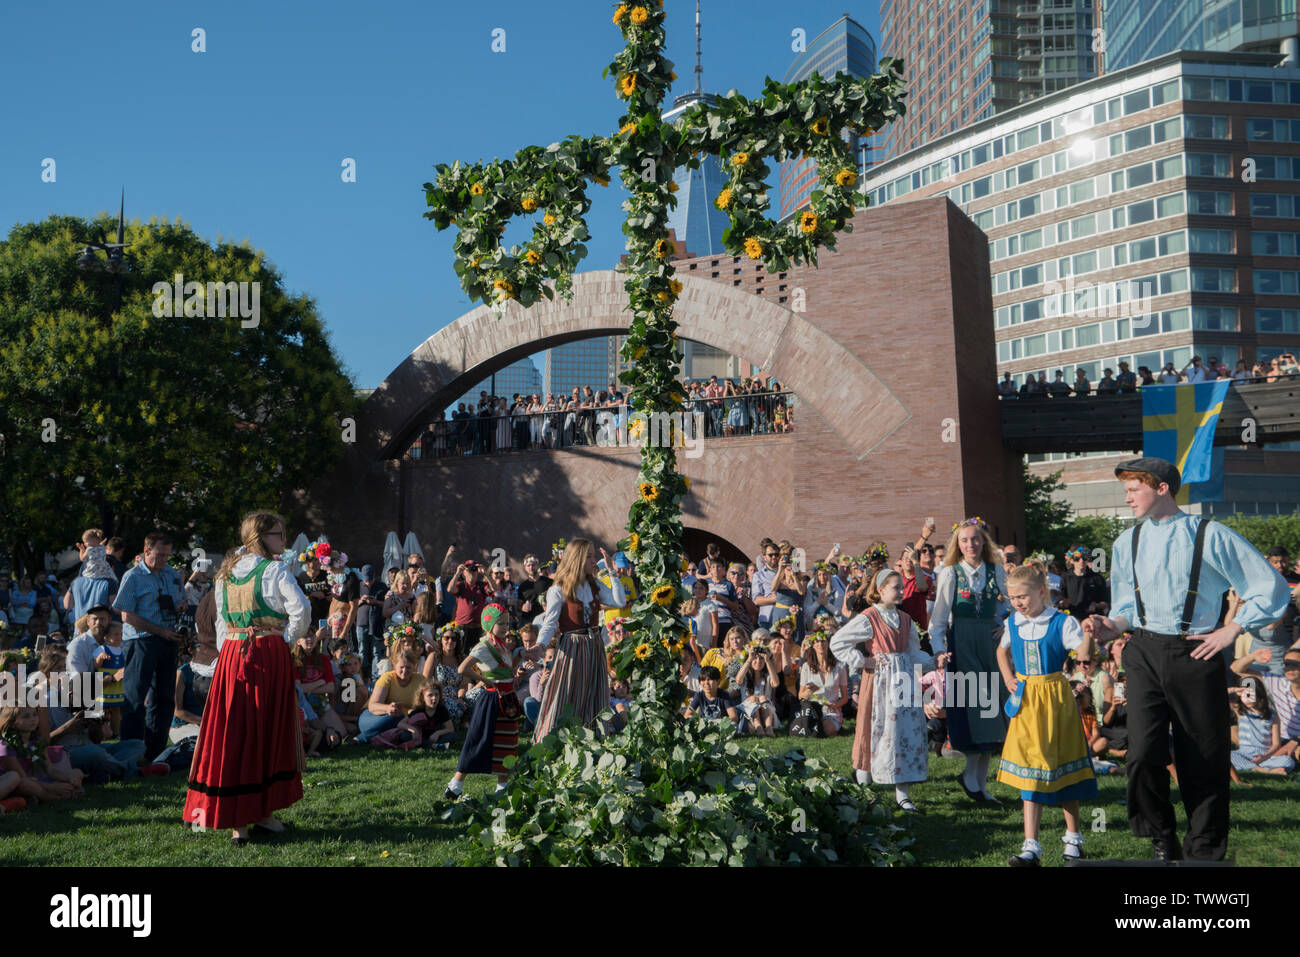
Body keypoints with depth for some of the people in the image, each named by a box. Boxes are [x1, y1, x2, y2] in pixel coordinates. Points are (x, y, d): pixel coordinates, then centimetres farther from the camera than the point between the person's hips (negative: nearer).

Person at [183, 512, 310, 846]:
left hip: (231, 655, 5)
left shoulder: (226, 572, 13)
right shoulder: (275, 570, -6)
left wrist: (226, 653, 17)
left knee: (231, 733, 6)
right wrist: (287, 638, -4)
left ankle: (235, 820, 8)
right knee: (268, 731, 6)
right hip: (269, 654, -5)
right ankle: (262, 809, 13)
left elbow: (221, 620, 15)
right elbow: (301, 608, -18)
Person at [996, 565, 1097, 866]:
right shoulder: (1012, 624, 5)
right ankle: (1031, 847, 3)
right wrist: (1008, 678, 13)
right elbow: (1002, 651, 25)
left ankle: (1073, 840, 27)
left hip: (1055, 699, -3)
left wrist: (1090, 634, -38)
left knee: (1061, 767, 8)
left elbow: (1084, 654, -20)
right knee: (1030, 770, 2)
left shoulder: (1062, 623, -10)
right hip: (1025, 701, 4)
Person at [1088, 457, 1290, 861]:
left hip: (1195, 656, -2)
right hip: (1145, 656, 2)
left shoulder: (1210, 536, -4)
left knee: (1204, 762, 6)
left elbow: (1271, 587, -1)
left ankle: (1205, 851, 24)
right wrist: (1114, 626, -3)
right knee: (1143, 756, -11)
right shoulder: (1127, 542, 9)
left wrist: (1230, 631, -6)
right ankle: (1162, 843, 11)